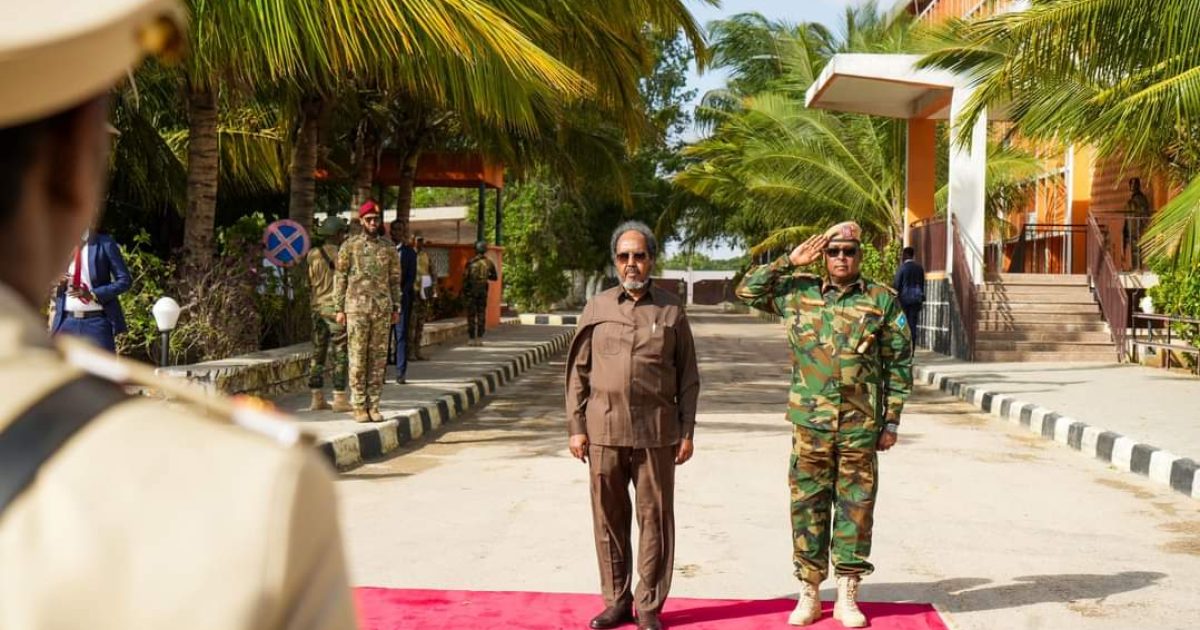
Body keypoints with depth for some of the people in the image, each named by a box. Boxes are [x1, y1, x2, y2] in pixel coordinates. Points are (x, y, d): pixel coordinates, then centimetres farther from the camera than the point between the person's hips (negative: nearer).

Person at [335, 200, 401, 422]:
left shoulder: (388, 247, 9)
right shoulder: (350, 246, 2)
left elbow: (395, 278, 12)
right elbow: (340, 278, 3)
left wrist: (396, 308, 8)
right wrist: (339, 308, -2)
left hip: (382, 308, 3)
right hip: (357, 308, -2)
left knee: (379, 358, 3)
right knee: (358, 358, -2)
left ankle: (374, 405, 9)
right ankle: (359, 406, 3)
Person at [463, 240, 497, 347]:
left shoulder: (470, 262, -6)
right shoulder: (489, 263, 2)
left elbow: (465, 278, -7)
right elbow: (494, 277, 13)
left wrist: (463, 291, 2)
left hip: (471, 291, -2)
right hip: (483, 291, 2)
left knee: (471, 315, 2)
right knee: (481, 314, 7)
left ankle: (471, 339, -1)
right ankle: (479, 338, 3)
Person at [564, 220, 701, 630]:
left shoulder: (671, 310, 5)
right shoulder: (597, 308, 8)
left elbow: (688, 377, 6)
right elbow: (578, 373, 8)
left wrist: (687, 432, 2)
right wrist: (576, 428, 2)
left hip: (656, 432, -1)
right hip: (603, 431, 1)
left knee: (655, 518, 2)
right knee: (608, 519, 8)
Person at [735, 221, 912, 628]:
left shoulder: (883, 301, 2)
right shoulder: (798, 293, 6)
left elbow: (899, 364, 4)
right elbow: (748, 290, 7)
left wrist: (892, 421, 0)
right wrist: (790, 262, 0)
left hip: (861, 427, -1)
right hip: (809, 424, 1)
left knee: (856, 509, 6)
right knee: (807, 507, 5)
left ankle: (847, 597, 16)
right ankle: (809, 594, 16)